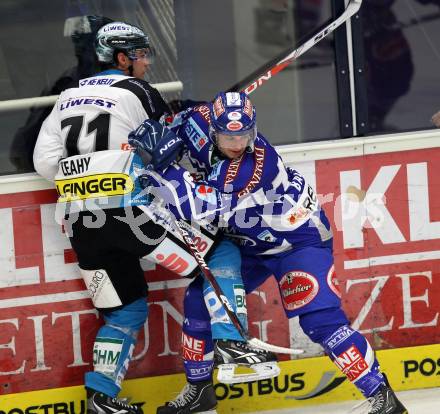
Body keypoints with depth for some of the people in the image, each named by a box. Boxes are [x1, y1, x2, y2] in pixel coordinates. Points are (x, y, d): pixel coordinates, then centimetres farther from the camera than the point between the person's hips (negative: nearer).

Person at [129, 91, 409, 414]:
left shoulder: (256, 165, -37)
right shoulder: (202, 123, -17)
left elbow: (197, 206, -39)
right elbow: (181, 124, 8)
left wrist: (158, 163, -40)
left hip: (300, 238, -8)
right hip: (250, 239, 8)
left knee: (319, 318, -22)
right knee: (200, 299, 6)